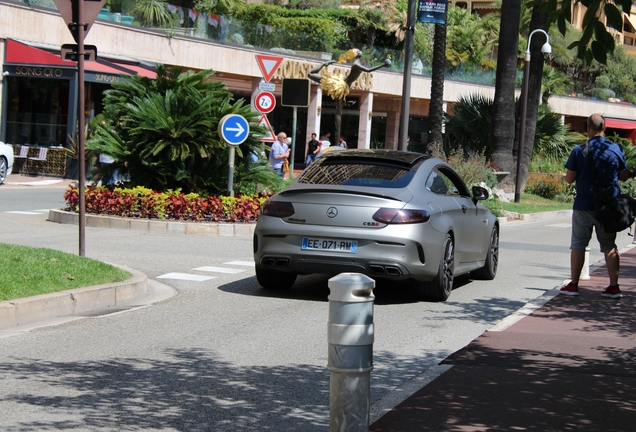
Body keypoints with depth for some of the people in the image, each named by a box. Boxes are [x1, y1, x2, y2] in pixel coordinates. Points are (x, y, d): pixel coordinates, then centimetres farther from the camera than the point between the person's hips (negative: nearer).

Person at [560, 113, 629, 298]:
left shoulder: (580, 150, -9)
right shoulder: (616, 149, -2)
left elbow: (569, 179, -6)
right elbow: (624, 176, 7)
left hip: (584, 205, -2)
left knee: (578, 244, 7)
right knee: (609, 246, 9)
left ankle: (573, 285, 8)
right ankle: (614, 286, 6)